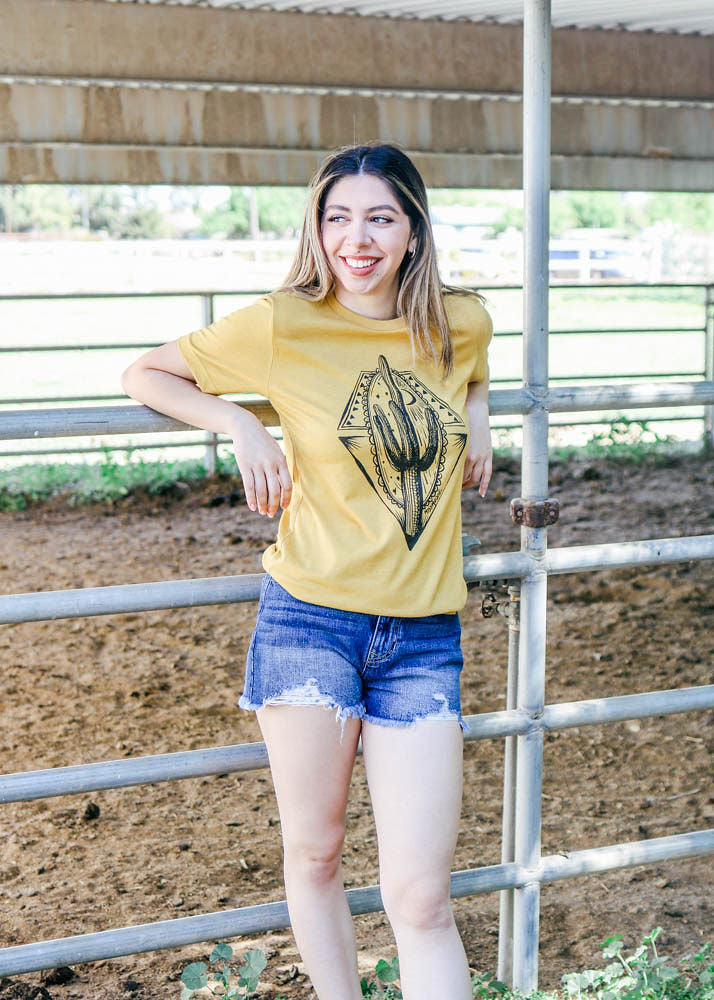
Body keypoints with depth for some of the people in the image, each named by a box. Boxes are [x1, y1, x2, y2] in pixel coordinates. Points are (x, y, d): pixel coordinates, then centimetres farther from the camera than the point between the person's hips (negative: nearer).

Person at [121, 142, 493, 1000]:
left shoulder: (462, 324, 4)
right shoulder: (282, 326, -5)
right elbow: (145, 374, 6)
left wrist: (477, 414, 8)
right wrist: (240, 424, -9)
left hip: (424, 637, 2)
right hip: (310, 619, -1)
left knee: (420, 899, -2)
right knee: (313, 855, 12)